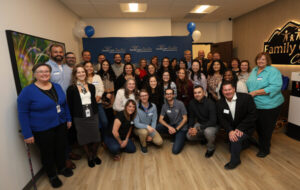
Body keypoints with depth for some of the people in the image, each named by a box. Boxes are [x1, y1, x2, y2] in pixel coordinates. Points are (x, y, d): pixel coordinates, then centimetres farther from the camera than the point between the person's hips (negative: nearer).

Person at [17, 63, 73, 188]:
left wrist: (68, 119, 10)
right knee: (47, 153, 14)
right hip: (42, 130, -4)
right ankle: (52, 176, 37)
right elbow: (22, 113, -12)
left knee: (61, 148, 19)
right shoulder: (28, 91, -13)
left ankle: (62, 168, 46)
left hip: (60, 125, 5)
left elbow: (64, 104, 11)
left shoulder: (57, 87, 2)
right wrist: (27, 134, -13)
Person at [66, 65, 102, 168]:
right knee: (84, 139, 11)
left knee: (96, 138, 7)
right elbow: (70, 105, -5)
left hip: (93, 116, 3)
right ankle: (89, 157, 33)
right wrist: (73, 118, -8)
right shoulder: (71, 88, -5)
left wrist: (96, 112, 7)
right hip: (80, 118, -3)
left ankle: (94, 155, 33)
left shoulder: (91, 87, 7)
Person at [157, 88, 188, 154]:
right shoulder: (164, 106, -2)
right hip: (171, 126, 5)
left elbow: (185, 119, -10)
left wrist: (176, 129, -17)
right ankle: (174, 136, 2)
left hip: (181, 127, -5)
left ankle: (181, 138, 14)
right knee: (157, 127, -23)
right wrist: (169, 127, -21)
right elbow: (160, 119, -4)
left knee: (175, 150, -20)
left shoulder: (180, 104, -14)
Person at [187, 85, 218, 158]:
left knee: (208, 131, -38)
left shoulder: (210, 103, -23)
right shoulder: (192, 103, -7)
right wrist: (190, 127, -16)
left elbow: (213, 121, -28)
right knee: (189, 136, -14)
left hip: (212, 125, -5)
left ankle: (211, 148, -4)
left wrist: (198, 129, -34)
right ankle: (204, 138, 18)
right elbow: (191, 117, 4)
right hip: (200, 124, 5)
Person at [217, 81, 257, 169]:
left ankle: (234, 161, -4)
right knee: (232, 147, 13)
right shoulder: (220, 103, -8)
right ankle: (246, 141, 41)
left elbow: (252, 115, -18)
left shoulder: (246, 98, -18)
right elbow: (222, 119, -10)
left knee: (235, 140, -30)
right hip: (232, 128, 5)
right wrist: (230, 131, -28)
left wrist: (240, 128, -26)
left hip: (246, 128, -5)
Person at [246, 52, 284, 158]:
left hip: (269, 105, -6)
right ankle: (261, 144, 40)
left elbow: (275, 87, -24)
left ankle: (265, 149, 26)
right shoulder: (254, 70, 10)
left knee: (266, 128, 8)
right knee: (258, 126, 18)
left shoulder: (273, 71, -12)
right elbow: (249, 84, 18)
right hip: (255, 105, 6)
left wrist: (255, 92, -25)